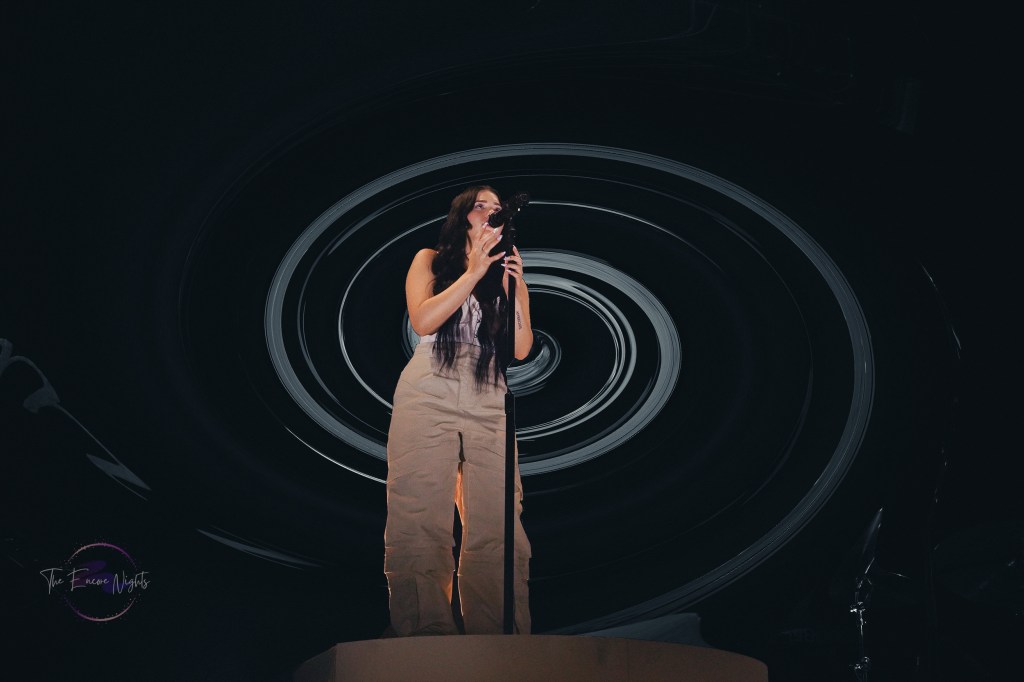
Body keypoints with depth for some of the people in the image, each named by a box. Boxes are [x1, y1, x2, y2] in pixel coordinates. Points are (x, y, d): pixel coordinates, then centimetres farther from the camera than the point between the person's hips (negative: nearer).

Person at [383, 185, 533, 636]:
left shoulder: (507, 273, 19)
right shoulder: (430, 261, 14)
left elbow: (521, 349, 9)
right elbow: (423, 321, -3)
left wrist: (514, 288, -3)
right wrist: (474, 273, -5)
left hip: (489, 408, 2)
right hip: (428, 400, -2)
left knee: (499, 530, -10)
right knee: (419, 526, -11)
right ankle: (423, 644, -12)